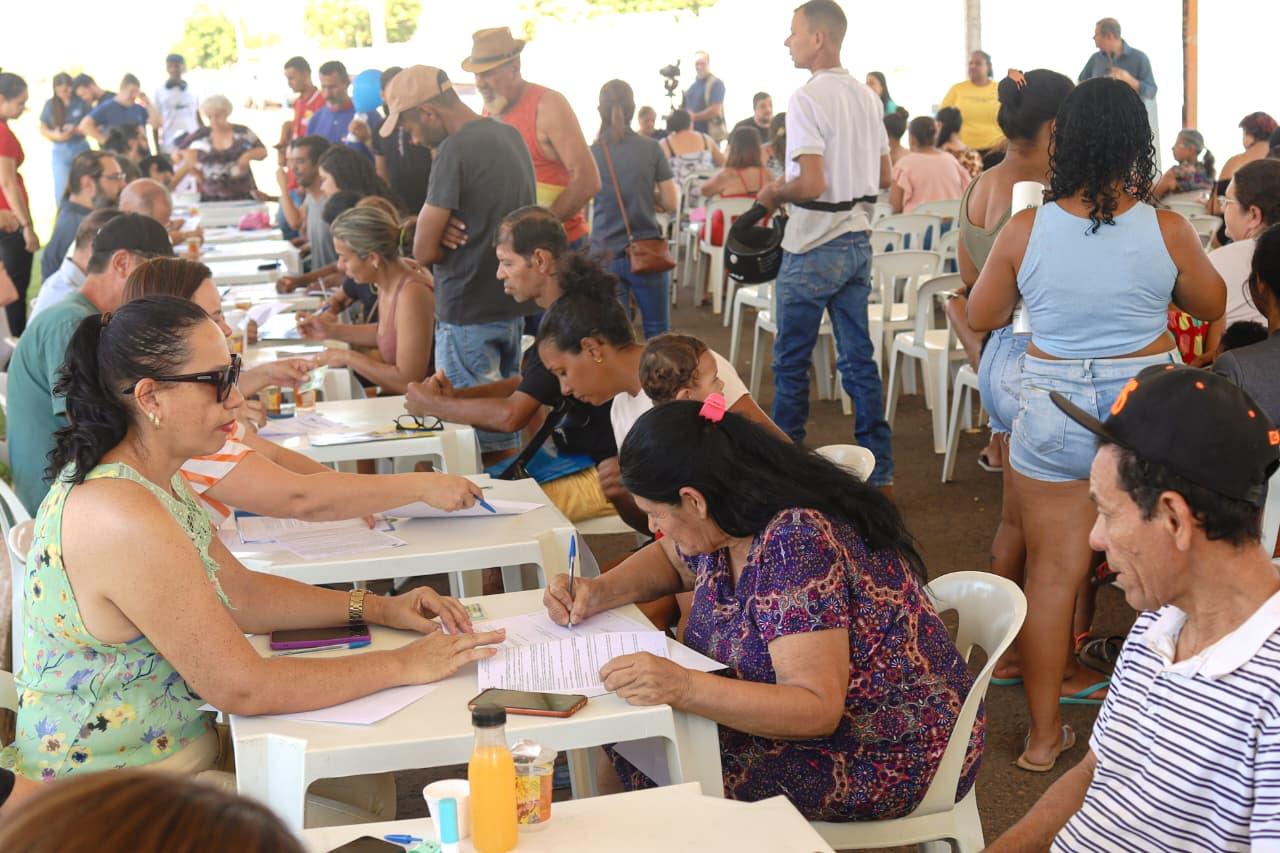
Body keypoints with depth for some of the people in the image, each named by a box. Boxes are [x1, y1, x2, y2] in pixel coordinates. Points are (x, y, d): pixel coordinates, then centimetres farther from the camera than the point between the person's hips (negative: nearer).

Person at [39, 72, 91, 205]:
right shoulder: (50, 104, 0)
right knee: (62, 190, -2)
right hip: (60, 152, 1)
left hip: (81, 149, -1)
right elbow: (43, 129, 5)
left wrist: (76, 130, -19)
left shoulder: (81, 103, -5)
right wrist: (55, 135, -15)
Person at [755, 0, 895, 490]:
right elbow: (884, 177, 14)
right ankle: (879, 471, 13)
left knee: (791, 362, 6)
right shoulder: (867, 98, 8)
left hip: (814, 248, -7)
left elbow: (812, 184, -23)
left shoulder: (807, 99, -16)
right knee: (858, 358, 11)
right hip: (858, 242, 7)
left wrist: (774, 193, -6)